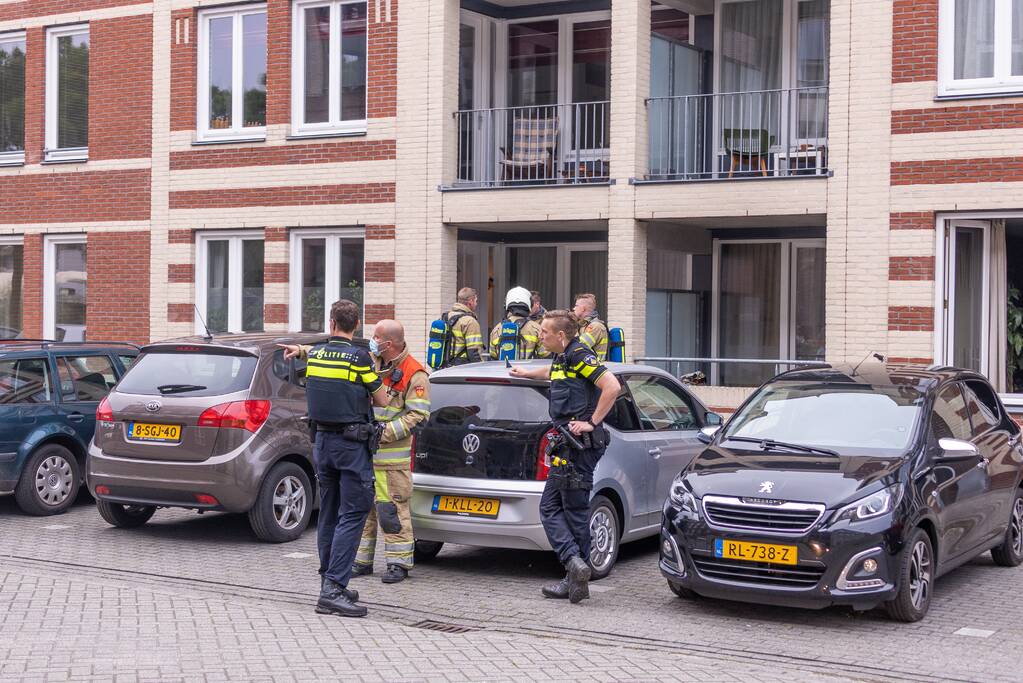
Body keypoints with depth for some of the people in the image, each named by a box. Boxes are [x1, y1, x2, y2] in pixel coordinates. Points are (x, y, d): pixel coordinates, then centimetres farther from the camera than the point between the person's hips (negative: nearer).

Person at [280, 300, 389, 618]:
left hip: (322, 440, 7)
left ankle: (330, 584, 19)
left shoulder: (314, 355, 4)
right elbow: (382, 401, -1)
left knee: (328, 515, 14)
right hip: (352, 443, -7)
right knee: (352, 515, -7)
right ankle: (333, 588, -15)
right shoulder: (359, 357, -12)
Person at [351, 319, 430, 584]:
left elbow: (418, 414, -12)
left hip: (392, 455, -7)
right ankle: (362, 560, 19)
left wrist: (385, 432, -17)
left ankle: (399, 563, 3)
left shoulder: (414, 375, -10)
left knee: (394, 508, -5)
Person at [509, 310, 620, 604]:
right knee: (550, 507, 6)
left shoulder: (579, 356, -11)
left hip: (579, 445, -9)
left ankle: (576, 570, -6)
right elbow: (553, 373, 45)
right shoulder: (562, 358, 18)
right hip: (568, 447, 9)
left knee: (575, 511, -7)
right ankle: (575, 566, 1)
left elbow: (612, 386, -23)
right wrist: (525, 373, 61)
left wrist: (592, 422, -18)